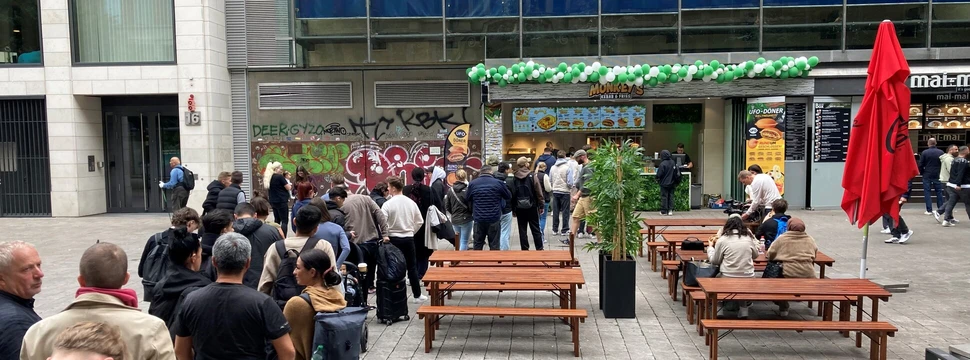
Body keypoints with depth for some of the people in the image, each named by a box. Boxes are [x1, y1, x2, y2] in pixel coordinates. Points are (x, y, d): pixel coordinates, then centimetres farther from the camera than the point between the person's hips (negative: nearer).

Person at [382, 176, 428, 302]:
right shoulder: (411, 202, 2)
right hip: (408, 238, 3)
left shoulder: (388, 204, -12)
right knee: (412, 267, 12)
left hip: (393, 239, -3)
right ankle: (417, 295, 18)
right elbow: (420, 222, 6)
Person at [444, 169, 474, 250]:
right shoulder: (467, 190, -17)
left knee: (459, 240, 18)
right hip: (466, 219, -5)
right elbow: (471, 206, -14)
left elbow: (447, 207, 4)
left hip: (455, 220, 5)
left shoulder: (450, 190, -2)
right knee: (464, 241, 1)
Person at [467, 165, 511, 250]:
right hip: (494, 218, -2)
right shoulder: (498, 183, -6)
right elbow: (509, 197, 5)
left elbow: (468, 199, 9)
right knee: (494, 245, 5)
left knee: (478, 244, 13)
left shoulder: (472, 183, 0)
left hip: (478, 218, 2)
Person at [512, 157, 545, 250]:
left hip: (519, 208, 1)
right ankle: (539, 249, 11)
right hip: (532, 207, -1)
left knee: (522, 230, 7)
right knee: (536, 229, 8)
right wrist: (541, 206, 0)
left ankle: (525, 250, 9)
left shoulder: (514, 178, -3)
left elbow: (512, 194, -2)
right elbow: (539, 193, -8)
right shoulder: (532, 176, -8)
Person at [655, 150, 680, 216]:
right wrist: (675, 182, 21)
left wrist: (657, 180, 4)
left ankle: (664, 211, 4)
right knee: (671, 196, 10)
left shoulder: (663, 164, -17)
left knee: (664, 197, 2)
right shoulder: (673, 163, 4)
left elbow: (659, 174, -16)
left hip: (664, 184, -5)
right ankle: (670, 210, 6)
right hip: (672, 184, 5)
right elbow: (677, 173, 12)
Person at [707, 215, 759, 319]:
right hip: (748, 278, 2)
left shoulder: (722, 240, -5)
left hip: (728, 278, -2)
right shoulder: (749, 238, 2)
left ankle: (732, 301, 12)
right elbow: (755, 255, 19)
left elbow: (714, 261, 4)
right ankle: (743, 303, 11)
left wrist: (710, 247, 20)